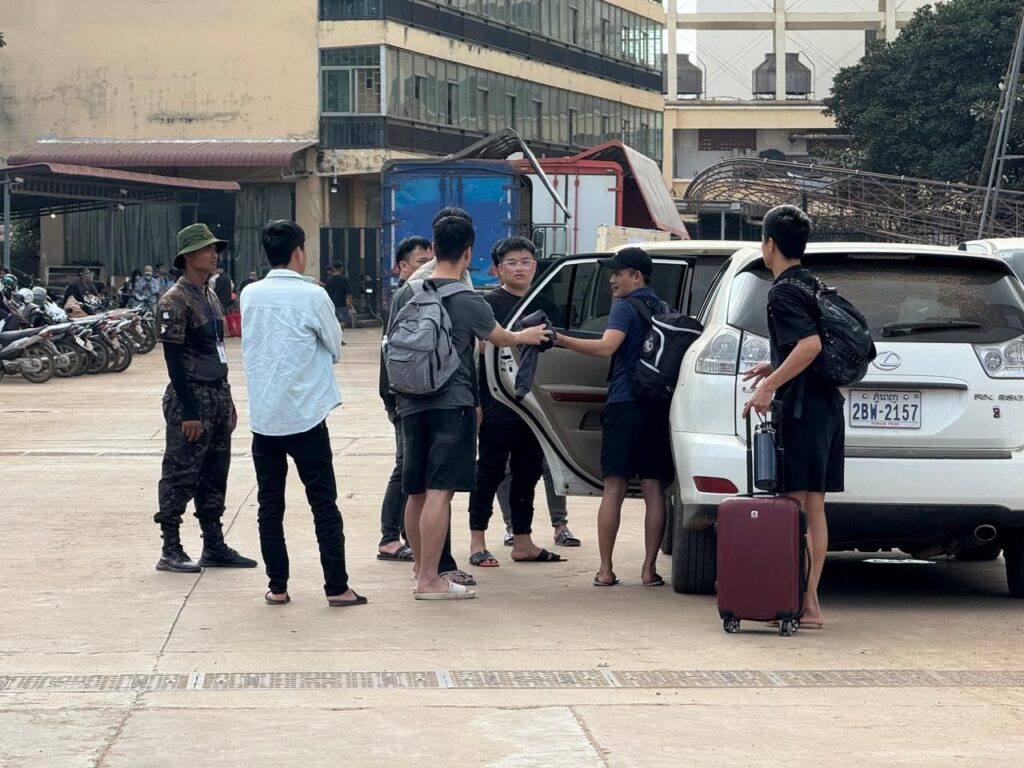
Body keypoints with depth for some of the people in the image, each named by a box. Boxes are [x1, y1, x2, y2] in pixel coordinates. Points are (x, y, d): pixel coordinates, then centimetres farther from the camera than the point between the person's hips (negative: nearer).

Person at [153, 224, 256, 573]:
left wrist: (228, 401, 19)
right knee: (181, 477, -3)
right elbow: (173, 359, -16)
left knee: (214, 477, 12)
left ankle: (214, 547, 17)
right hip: (191, 398, -9)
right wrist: (189, 412, -19)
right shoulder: (175, 301, -12)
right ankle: (171, 551, 1)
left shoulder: (210, 295, 15)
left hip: (217, 396, 9)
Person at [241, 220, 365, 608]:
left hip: (263, 415, 4)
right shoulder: (313, 296, -10)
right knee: (324, 504, 2)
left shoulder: (250, 295, 3)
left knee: (270, 504, 10)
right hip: (304, 415, -4)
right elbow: (335, 349, 1)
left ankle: (277, 586, 11)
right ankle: (337, 587, 2)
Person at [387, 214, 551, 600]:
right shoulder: (469, 302, -8)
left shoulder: (405, 293, 7)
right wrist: (526, 336, 31)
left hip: (411, 404, 6)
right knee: (439, 491, -8)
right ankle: (429, 580, -11)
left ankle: (422, 572, 23)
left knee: (416, 492, 13)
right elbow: (501, 337, 10)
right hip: (451, 405, -6)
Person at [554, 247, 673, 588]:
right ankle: (649, 569, 1)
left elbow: (607, 346, -20)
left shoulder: (625, 307, -5)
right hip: (658, 407, 5)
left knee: (613, 489, -3)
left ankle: (605, 569, -5)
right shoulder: (663, 310, 15)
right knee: (653, 489, 4)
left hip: (624, 405, -5)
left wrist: (562, 341, -23)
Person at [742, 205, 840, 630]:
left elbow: (810, 344, -26)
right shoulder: (810, 284, 16)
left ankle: (804, 605, -9)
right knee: (814, 507, 11)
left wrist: (769, 387, -23)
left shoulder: (783, 291, -12)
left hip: (802, 408, -9)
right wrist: (776, 367, 30)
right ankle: (811, 601, 14)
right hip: (826, 406, 9)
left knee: (798, 507, -8)